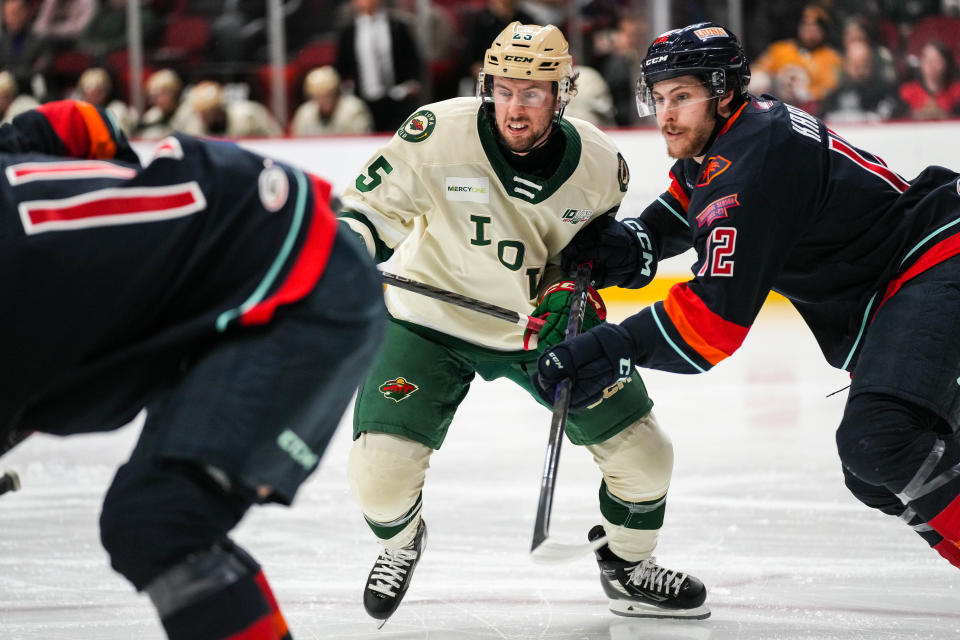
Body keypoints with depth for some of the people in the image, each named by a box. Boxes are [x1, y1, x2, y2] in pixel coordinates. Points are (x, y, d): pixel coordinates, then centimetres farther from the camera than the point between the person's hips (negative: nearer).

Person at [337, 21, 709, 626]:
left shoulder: (600, 164, -14)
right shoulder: (437, 135, -24)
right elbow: (374, 204, -11)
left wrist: (571, 288, -10)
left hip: (542, 325, 2)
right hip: (433, 320, -2)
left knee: (643, 451, -2)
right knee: (381, 468, -16)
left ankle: (628, 568, 29)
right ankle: (401, 543, 22)